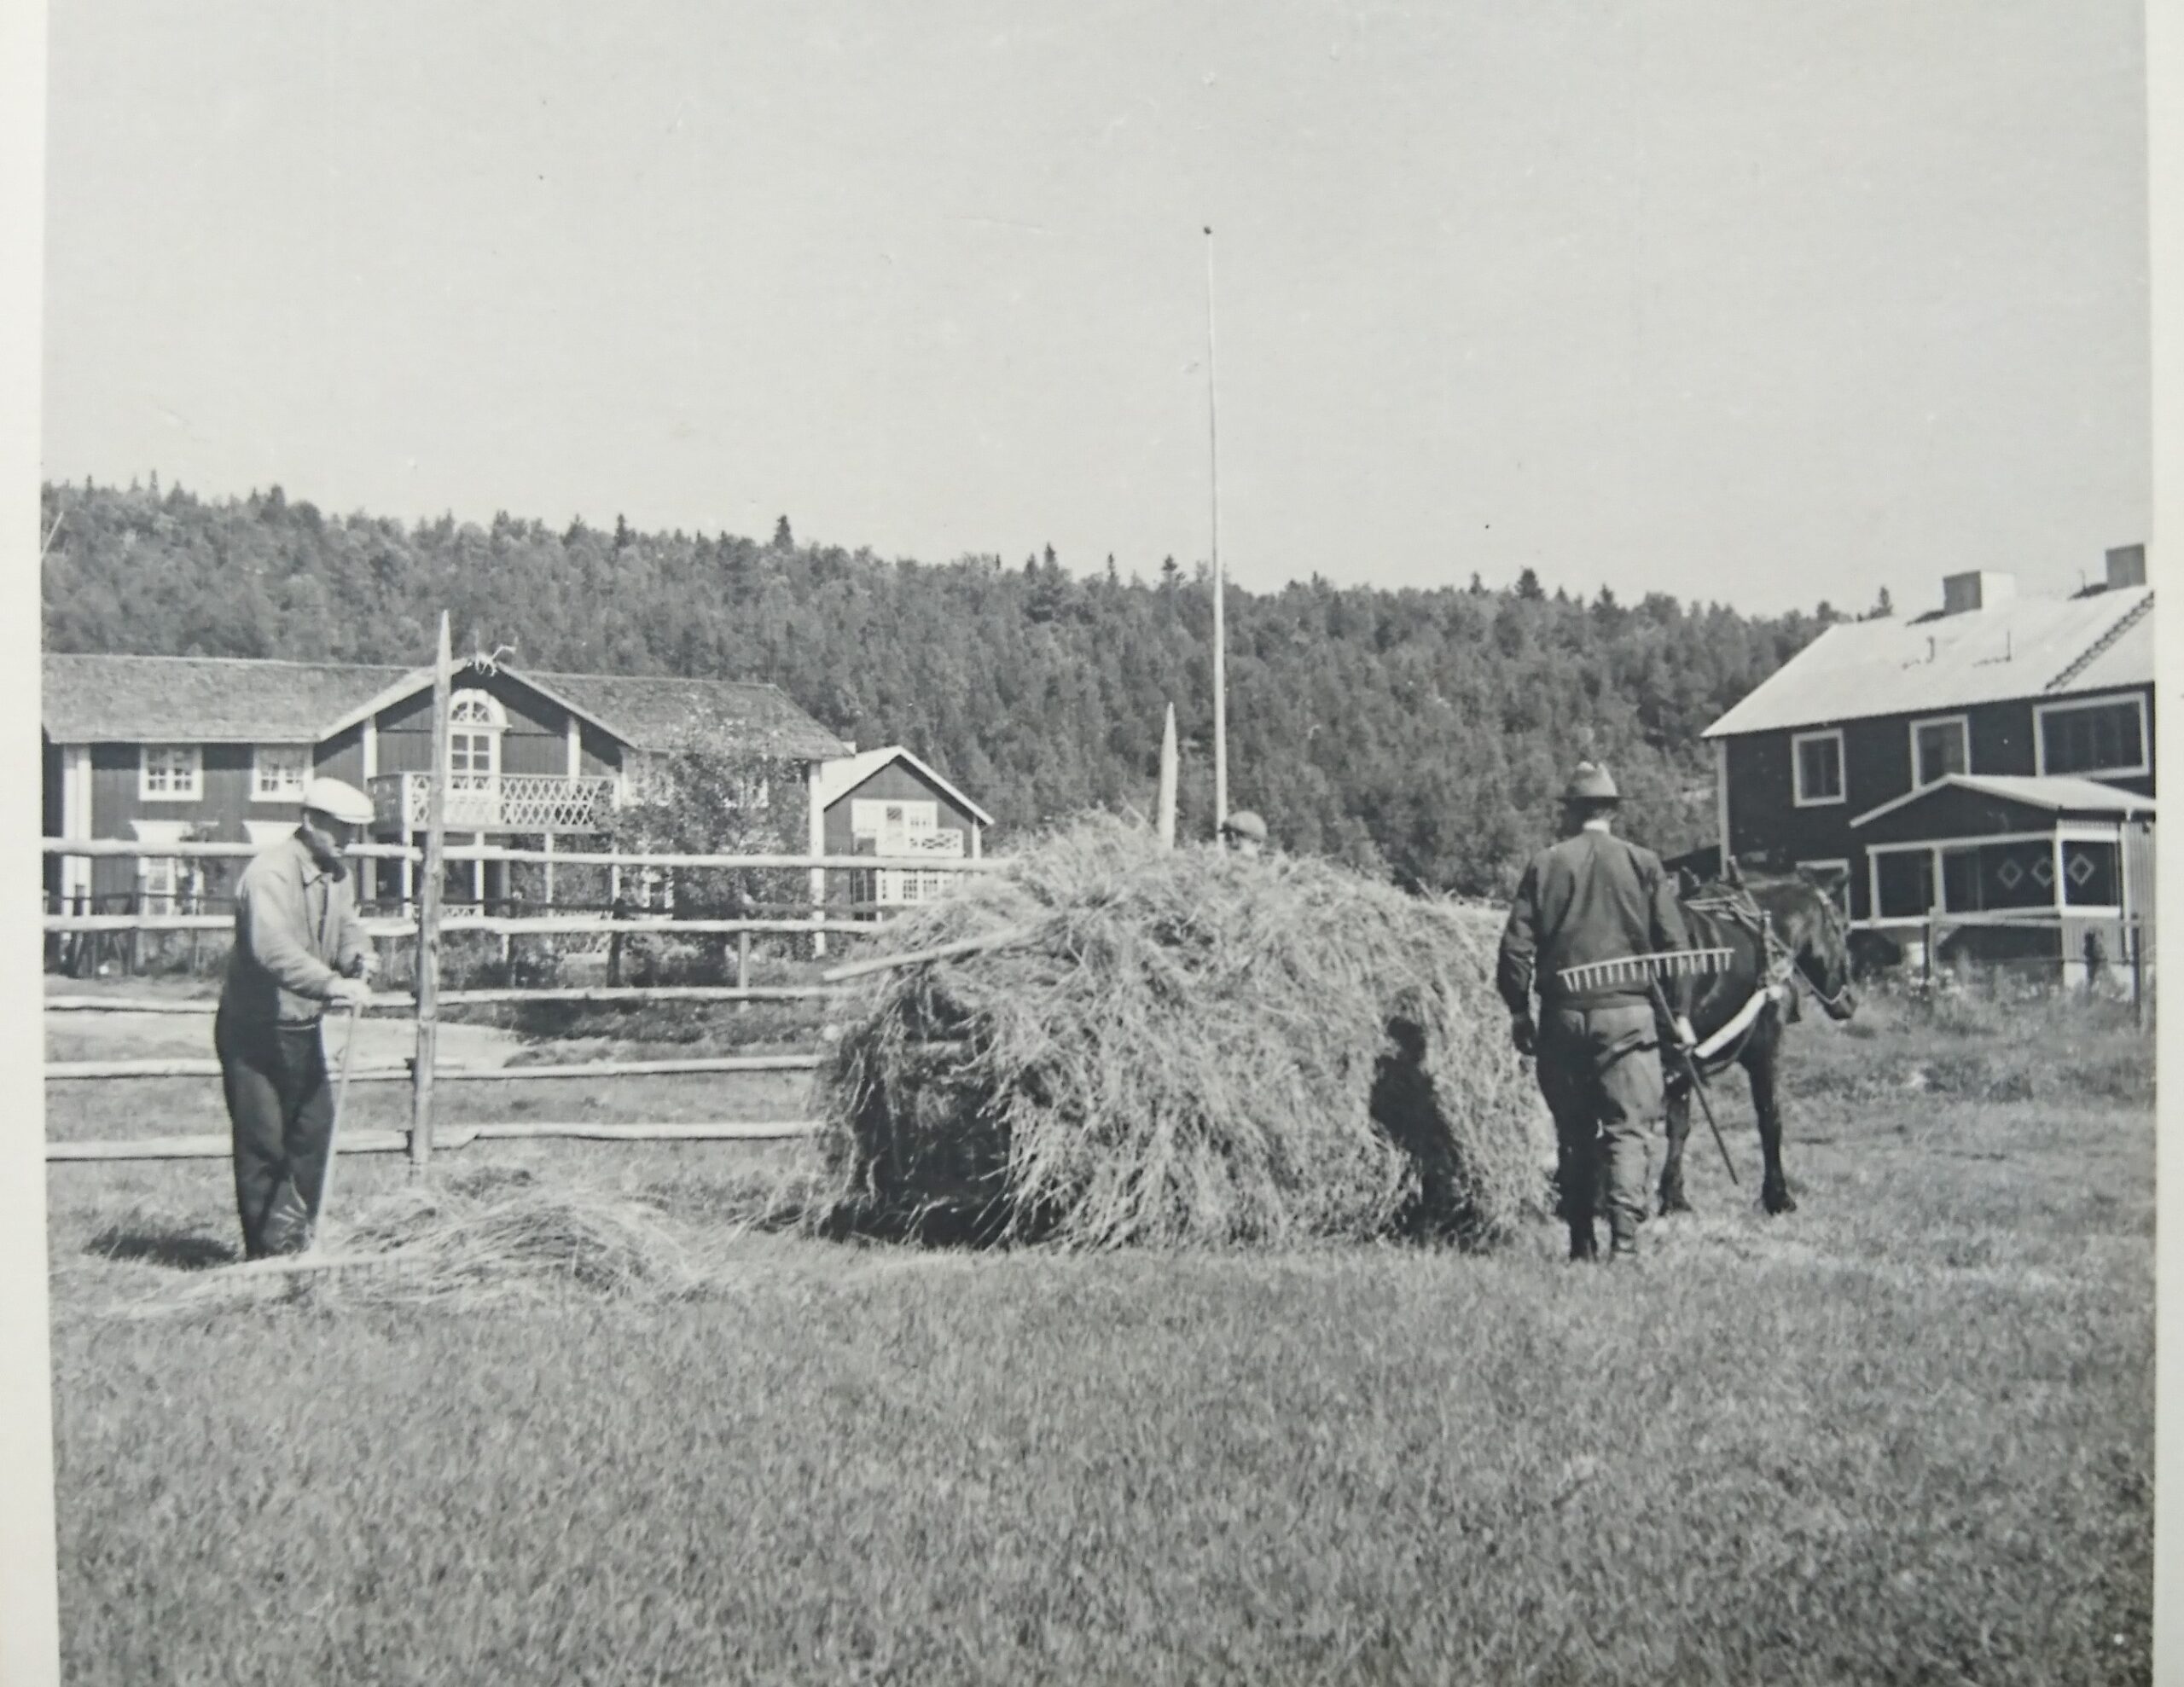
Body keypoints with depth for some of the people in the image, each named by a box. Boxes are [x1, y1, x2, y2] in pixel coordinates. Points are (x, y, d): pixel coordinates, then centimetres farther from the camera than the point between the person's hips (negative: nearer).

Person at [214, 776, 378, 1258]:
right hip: (254, 1031, -8)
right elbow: (275, 951, -36)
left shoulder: (337, 874, 6)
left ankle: (298, 1234, 24)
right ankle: (265, 1251, 6)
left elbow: (348, 926, 8)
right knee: (262, 1141, -3)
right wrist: (334, 984, -46)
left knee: (315, 1128, 11)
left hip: (304, 1027, 8)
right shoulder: (269, 874, -23)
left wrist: (358, 957, -17)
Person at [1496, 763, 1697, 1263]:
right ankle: (1624, 1238, -10)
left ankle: (1581, 1244, 16)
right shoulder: (1644, 864, 2)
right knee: (1626, 1130, 2)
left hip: (1562, 1015, 1)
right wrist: (1680, 1011, 6)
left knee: (1574, 1133, 11)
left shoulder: (1544, 866, 1)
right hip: (1628, 1013, -1)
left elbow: (1516, 946, -1)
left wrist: (1519, 1010, 8)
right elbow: (1675, 944, 0)